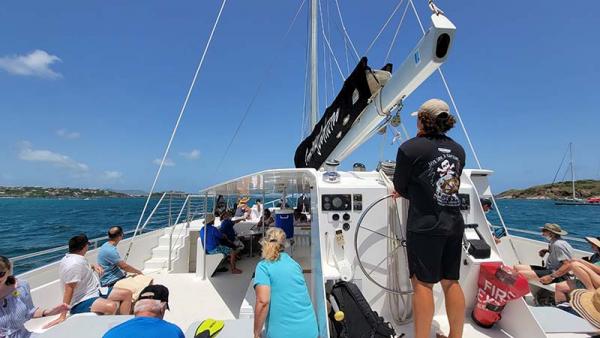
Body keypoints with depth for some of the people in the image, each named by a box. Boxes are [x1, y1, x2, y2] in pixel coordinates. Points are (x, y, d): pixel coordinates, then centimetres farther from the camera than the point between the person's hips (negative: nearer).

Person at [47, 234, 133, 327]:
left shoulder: (76, 258, 7)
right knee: (111, 306, -39)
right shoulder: (74, 264, -22)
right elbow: (69, 290, -25)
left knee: (127, 293, 2)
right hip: (81, 303, -11)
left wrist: (93, 266, 10)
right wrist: (63, 316, -26)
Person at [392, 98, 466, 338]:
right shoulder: (458, 150, 11)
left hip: (425, 225, -6)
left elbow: (399, 186, -3)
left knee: (423, 283, 2)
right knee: (451, 282, 15)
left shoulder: (410, 147, -10)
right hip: (454, 223, 7)